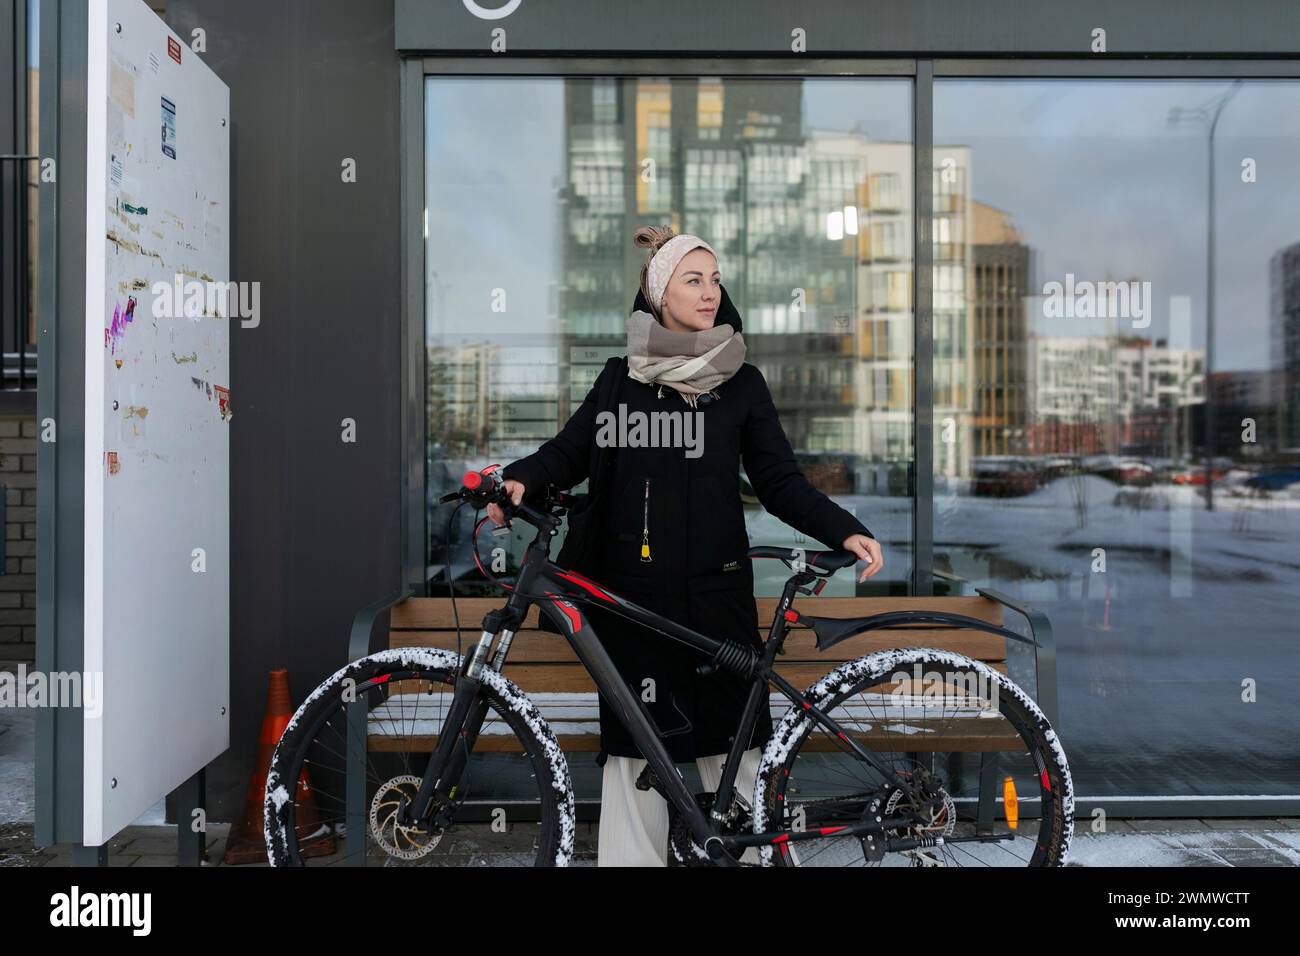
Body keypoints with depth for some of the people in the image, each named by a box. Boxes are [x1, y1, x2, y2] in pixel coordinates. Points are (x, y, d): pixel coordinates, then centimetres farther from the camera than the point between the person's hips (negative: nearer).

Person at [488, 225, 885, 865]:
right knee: (635, 739, 4)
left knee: (729, 736, 5)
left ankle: (740, 852, 22)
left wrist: (845, 531, -10)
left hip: (717, 588, 1)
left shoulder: (741, 382, 6)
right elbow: (571, 451, 6)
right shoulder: (624, 377, 6)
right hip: (635, 586, 0)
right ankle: (631, 857, 18)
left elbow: (780, 481, 4)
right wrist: (521, 479, -15)